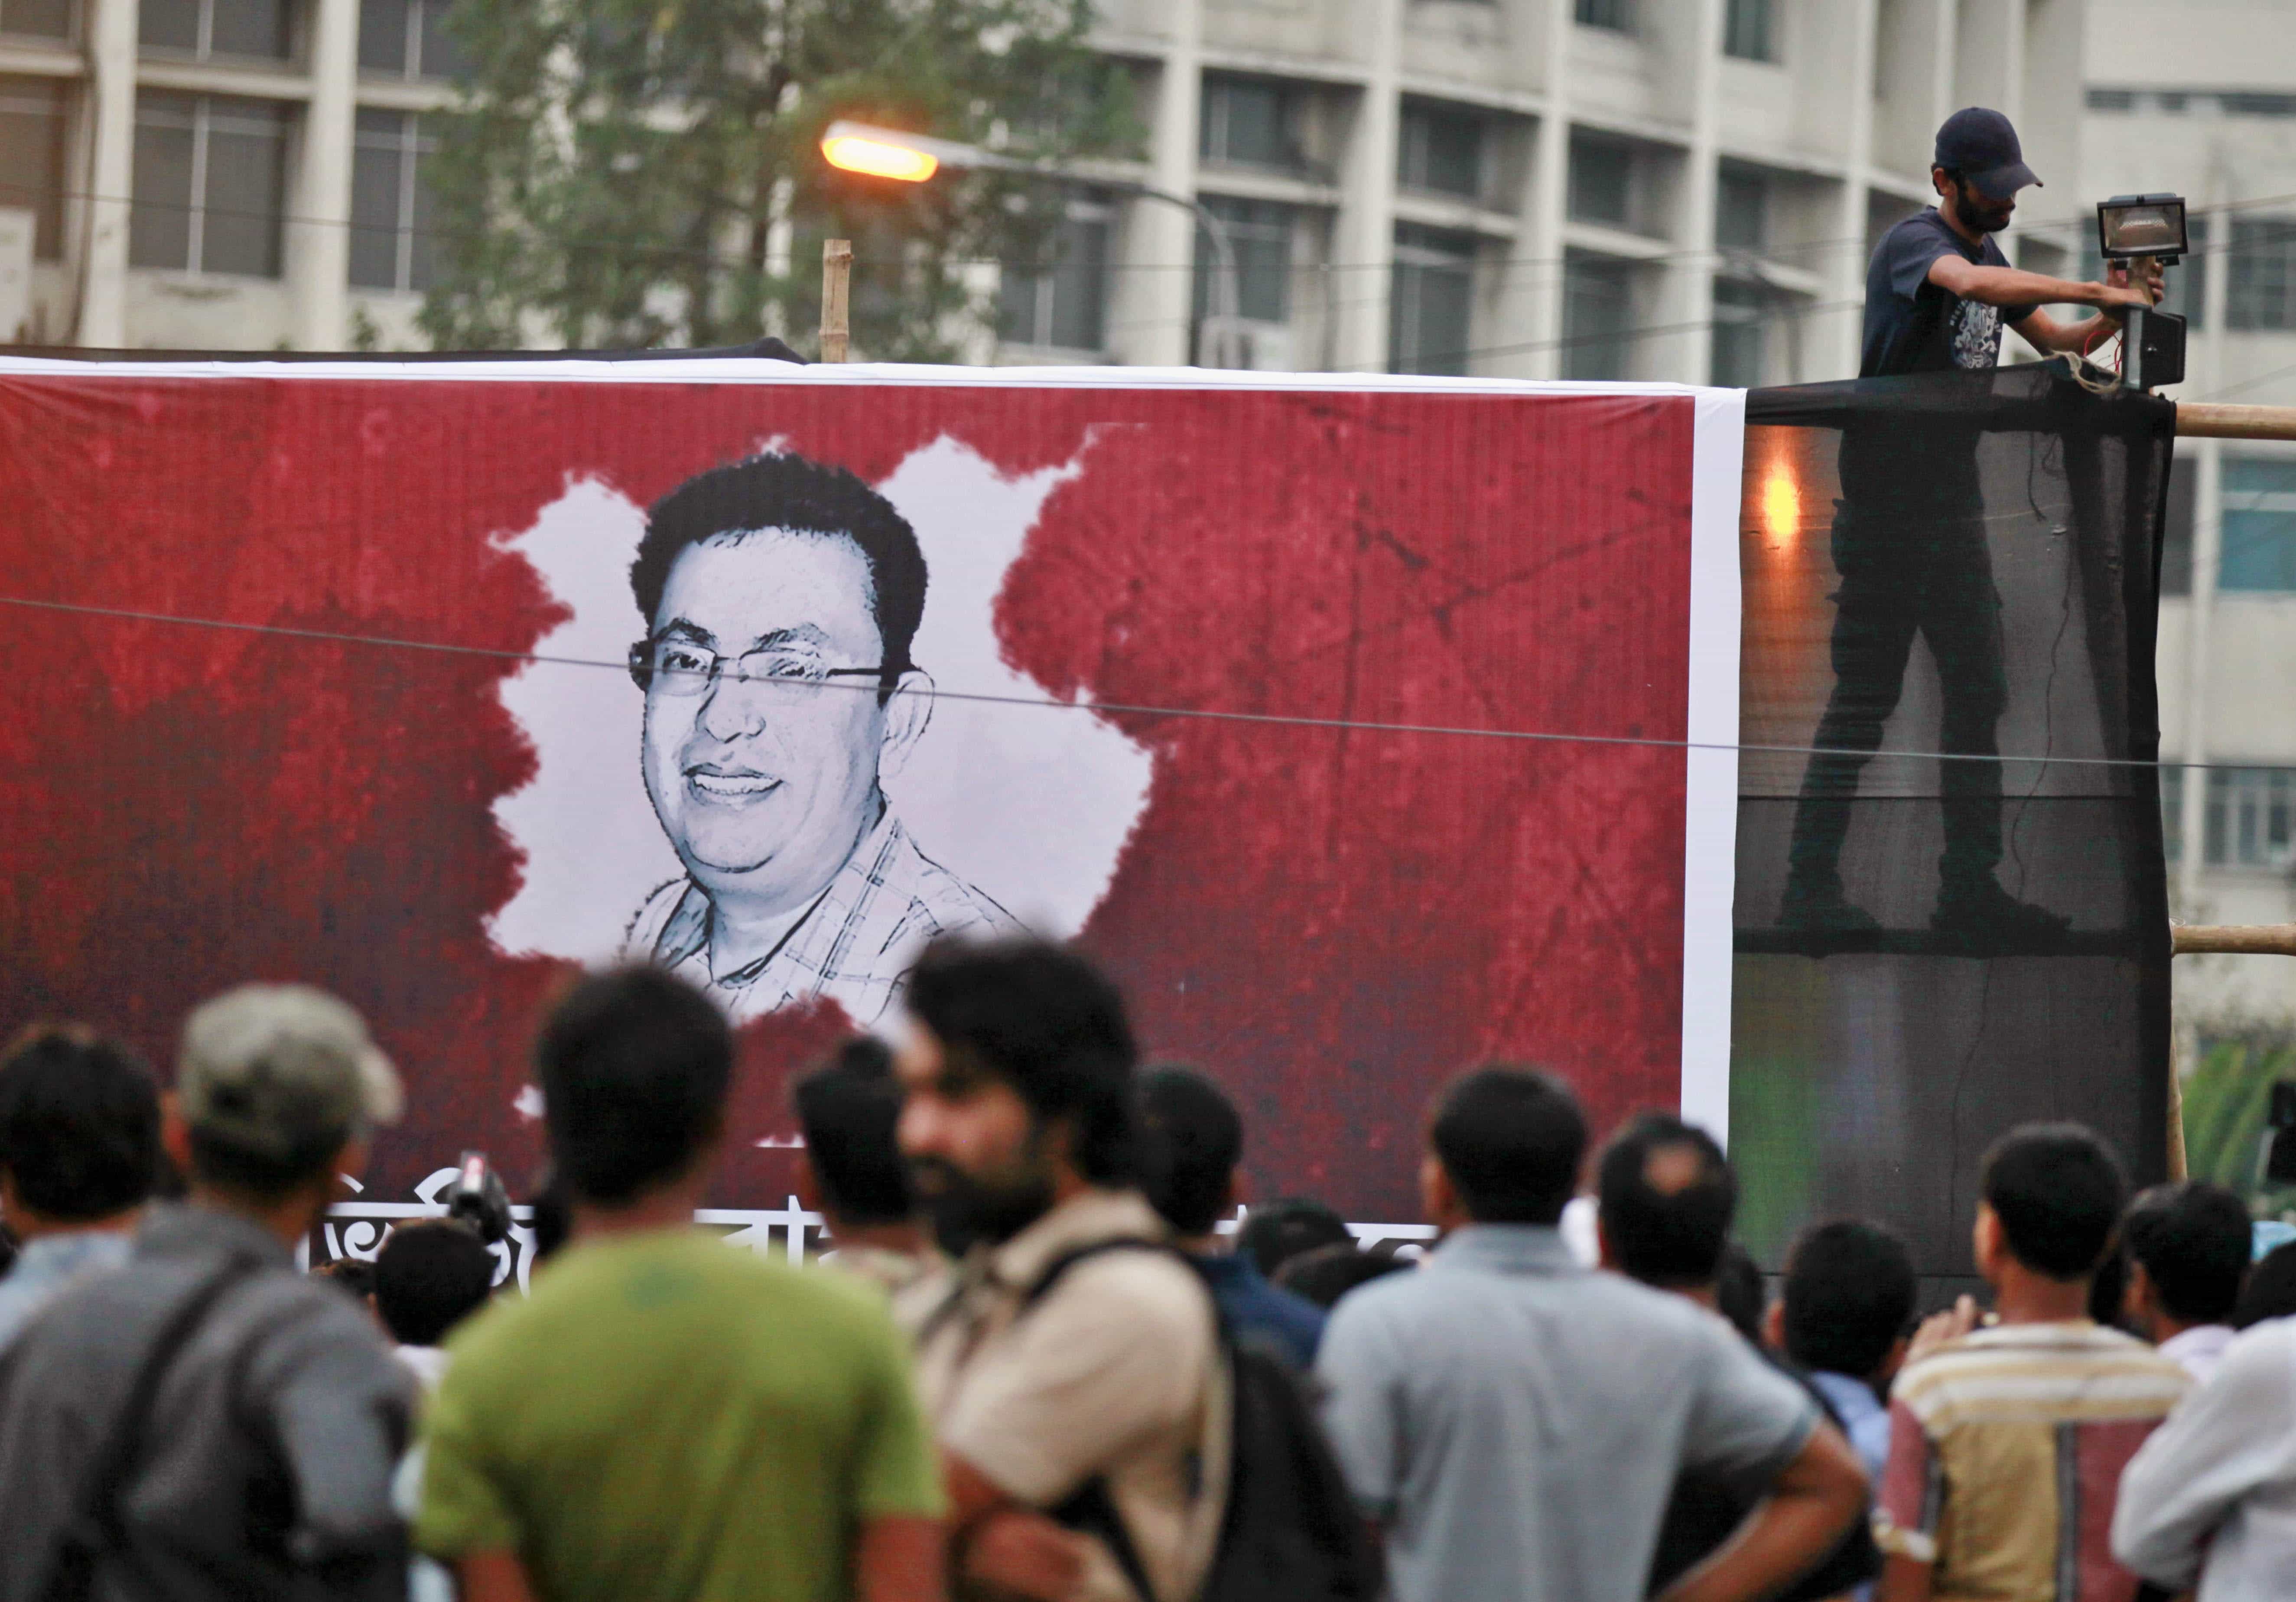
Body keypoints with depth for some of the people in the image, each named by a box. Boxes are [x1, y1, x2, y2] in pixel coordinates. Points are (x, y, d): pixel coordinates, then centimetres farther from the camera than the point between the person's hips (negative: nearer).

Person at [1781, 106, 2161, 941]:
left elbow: (2055, 341, 21)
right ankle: (1810, 885, -4)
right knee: (1865, 699, -8)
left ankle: (1969, 888, 8)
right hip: (1885, 505, -8)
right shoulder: (1913, 243, -11)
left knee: (1978, 697, 5)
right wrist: (2097, 292, -33)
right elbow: (1969, 284, -33)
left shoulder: (1989, 255, 17)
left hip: (1956, 511, 8)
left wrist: (2113, 317, 0)